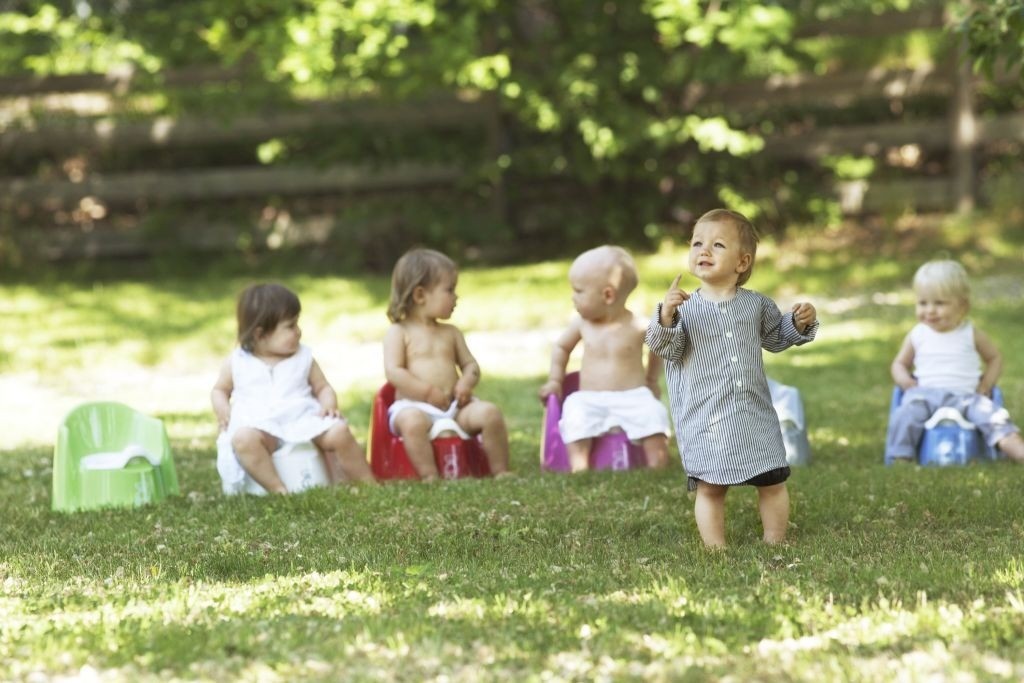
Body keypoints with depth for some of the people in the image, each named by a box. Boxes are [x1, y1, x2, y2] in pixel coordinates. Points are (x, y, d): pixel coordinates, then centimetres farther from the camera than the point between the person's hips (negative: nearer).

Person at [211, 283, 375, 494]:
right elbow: (219, 390, 22)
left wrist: (328, 405, -5)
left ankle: (369, 485, -11)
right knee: (243, 439, -37)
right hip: (259, 426, -2)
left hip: (304, 421, 2)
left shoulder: (303, 358, 15)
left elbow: (323, 387, 19)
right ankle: (278, 490, -40)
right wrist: (222, 410, -1)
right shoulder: (237, 363, 10)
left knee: (339, 431, -24)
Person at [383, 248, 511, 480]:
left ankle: (500, 471, -13)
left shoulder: (451, 333, 19)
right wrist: (429, 392, -16)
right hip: (415, 406, -5)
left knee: (490, 412, -20)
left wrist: (467, 382, -5)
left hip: (454, 406, 5)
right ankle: (430, 476, -37)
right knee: (412, 421, -39)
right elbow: (393, 372, -9)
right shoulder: (398, 333, 2)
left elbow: (470, 365, 19)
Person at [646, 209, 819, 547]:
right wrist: (666, 316, -29)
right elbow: (665, 347, -13)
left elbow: (776, 337, 21)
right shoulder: (686, 307, -5)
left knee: (773, 481, 8)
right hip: (706, 419, -3)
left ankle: (775, 544, 21)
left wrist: (800, 322, 3)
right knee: (710, 488, 0)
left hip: (756, 414, 3)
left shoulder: (756, 304, 5)